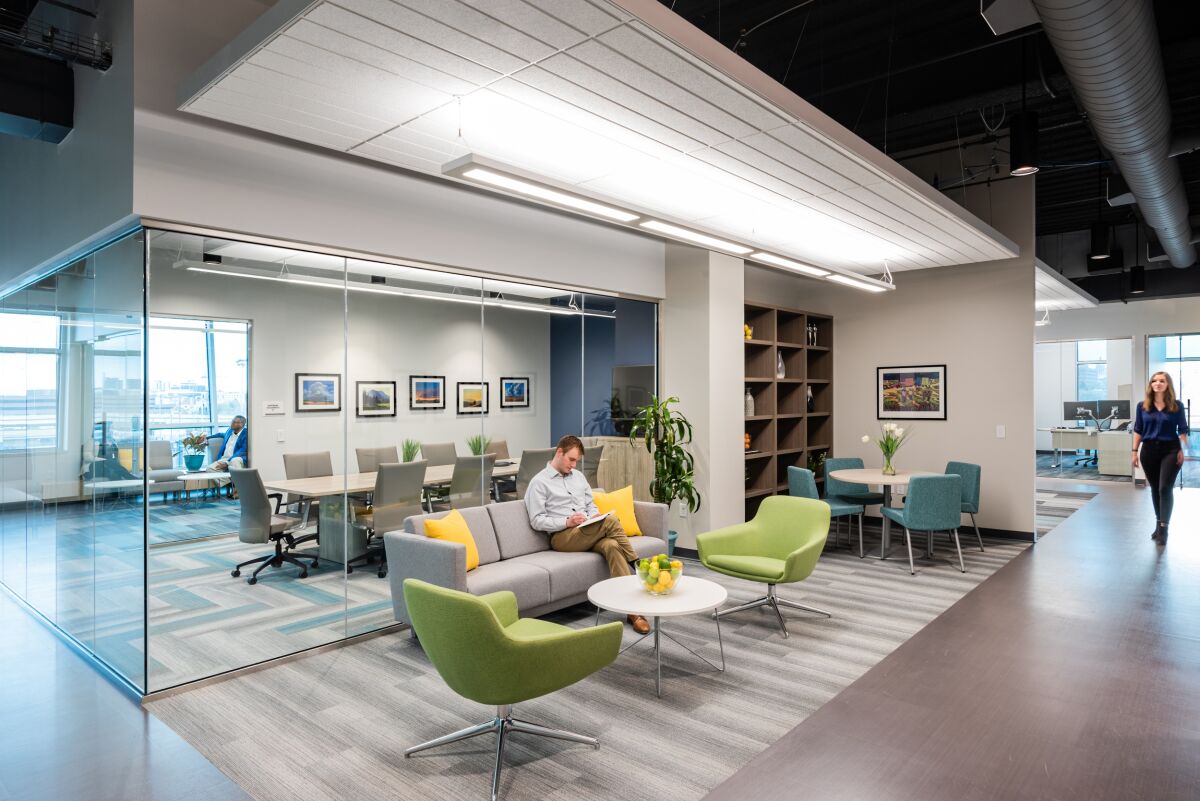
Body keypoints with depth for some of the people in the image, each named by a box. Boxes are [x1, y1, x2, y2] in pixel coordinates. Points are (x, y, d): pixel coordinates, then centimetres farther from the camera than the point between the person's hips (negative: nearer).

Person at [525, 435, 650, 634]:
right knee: (611, 520, -29)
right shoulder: (539, 482, 0)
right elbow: (537, 520, -6)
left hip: (589, 535, 6)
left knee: (612, 546, -31)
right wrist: (566, 522, -19)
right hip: (562, 537, -5)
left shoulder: (578, 476, 20)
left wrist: (595, 516, -1)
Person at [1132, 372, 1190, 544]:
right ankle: (1159, 525, 24)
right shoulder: (1142, 406, 3)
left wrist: (1182, 450, -10)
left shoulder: (1176, 406, -1)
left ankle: (1163, 528, -6)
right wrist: (1135, 451, 2)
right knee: (1155, 489, 11)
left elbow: (1183, 430, 1)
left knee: (1165, 489, -8)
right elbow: (1138, 430, 7)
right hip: (1149, 450, 2)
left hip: (1170, 450, -2)